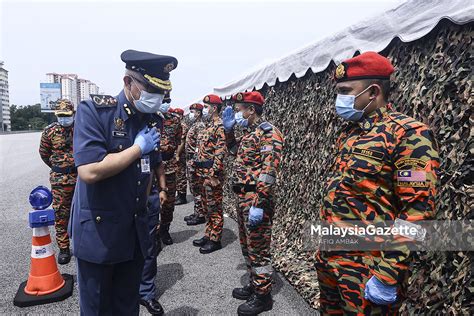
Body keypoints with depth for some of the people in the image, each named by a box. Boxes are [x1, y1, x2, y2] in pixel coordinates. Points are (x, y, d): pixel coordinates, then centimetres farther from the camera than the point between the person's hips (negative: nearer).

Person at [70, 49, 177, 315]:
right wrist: (139, 147, -17)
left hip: (136, 231, 5)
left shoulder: (154, 120, 4)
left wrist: (142, 207, 11)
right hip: (98, 231, -4)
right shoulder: (94, 110, -14)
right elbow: (90, 171, -27)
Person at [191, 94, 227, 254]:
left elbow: (221, 151, -20)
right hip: (203, 172, 10)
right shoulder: (208, 125, 16)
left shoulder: (219, 125, -14)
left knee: (214, 207, 0)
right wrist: (197, 165, 18)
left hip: (212, 173, -10)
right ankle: (208, 235, 28)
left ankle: (215, 240, 10)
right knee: (207, 206, 17)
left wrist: (213, 174, -22)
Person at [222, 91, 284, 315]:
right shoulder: (249, 133, 14)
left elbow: (268, 172, -23)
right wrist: (228, 129, 18)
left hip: (256, 200, -10)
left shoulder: (268, 133, -15)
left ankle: (263, 296, 16)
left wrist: (259, 205, -26)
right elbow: (235, 151, 33)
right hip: (243, 198, 10)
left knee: (258, 249, 1)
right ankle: (254, 285, 34)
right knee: (247, 246, 19)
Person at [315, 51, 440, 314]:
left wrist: (387, 276, -20)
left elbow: (416, 211, -20)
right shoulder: (350, 132, 9)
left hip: (367, 266, -7)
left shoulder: (408, 134, -15)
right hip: (329, 255, 8)